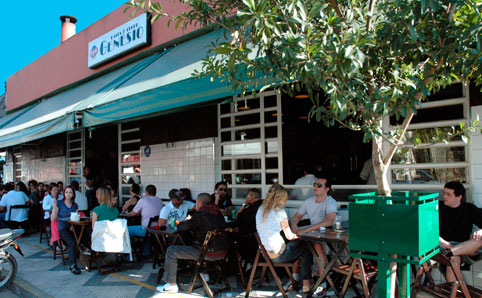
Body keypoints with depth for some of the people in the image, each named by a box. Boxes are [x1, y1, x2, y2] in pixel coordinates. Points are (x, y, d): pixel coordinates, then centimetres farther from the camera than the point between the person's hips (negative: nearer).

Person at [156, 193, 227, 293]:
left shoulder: (200, 214, -13)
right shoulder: (218, 213, 9)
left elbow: (180, 228, -6)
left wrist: (186, 221, 15)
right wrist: (191, 221, 19)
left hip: (209, 254, -8)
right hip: (222, 253, 8)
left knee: (171, 251, 2)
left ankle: (171, 285, 7)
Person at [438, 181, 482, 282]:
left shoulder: (470, 209, 15)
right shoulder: (439, 207, 9)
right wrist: (441, 241, -17)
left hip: (467, 249, 3)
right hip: (445, 246, -2)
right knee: (454, 259, -38)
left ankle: (449, 252, -40)